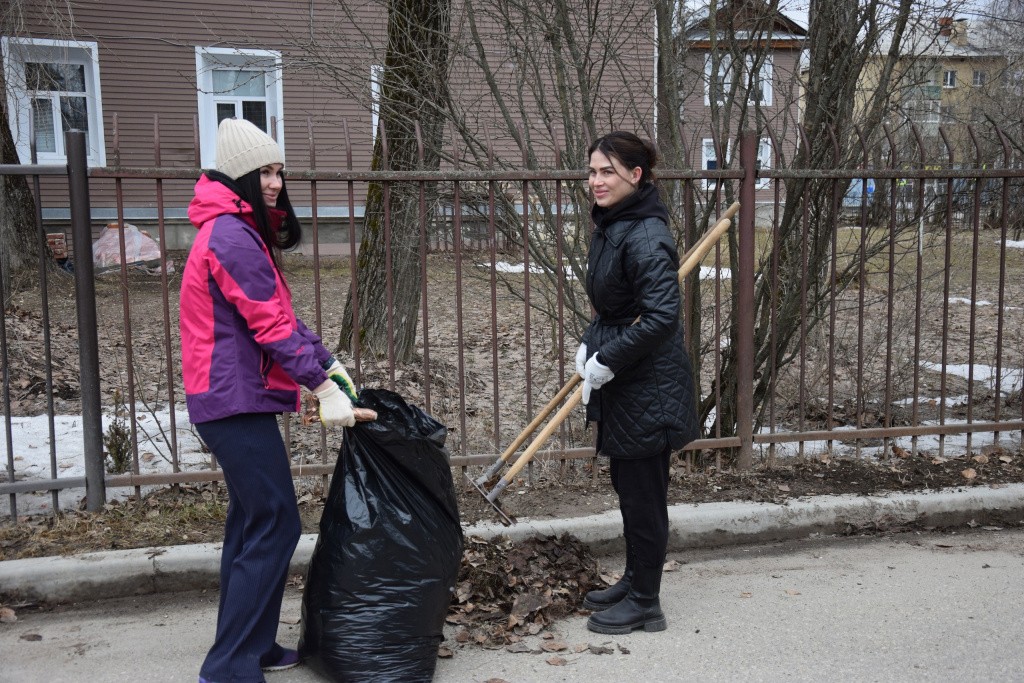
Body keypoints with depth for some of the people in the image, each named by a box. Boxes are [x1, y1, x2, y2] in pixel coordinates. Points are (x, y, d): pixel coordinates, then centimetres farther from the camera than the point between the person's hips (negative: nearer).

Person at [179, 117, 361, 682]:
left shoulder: (242, 231, 18)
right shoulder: (232, 236, -16)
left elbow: (279, 313, 18)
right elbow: (271, 325, -20)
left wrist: (328, 362, 10)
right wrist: (323, 387, -18)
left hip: (230, 399, 11)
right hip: (237, 399, -11)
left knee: (251, 521, 17)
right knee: (275, 526, -9)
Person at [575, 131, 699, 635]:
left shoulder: (645, 236, -23)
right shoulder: (610, 226, 9)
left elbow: (661, 316, -29)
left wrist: (607, 361, -21)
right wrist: (589, 345, 7)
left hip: (648, 386, -10)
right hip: (622, 383, 10)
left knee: (643, 491, 3)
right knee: (628, 485, 20)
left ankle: (645, 603, 18)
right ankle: (634, 580, 37)